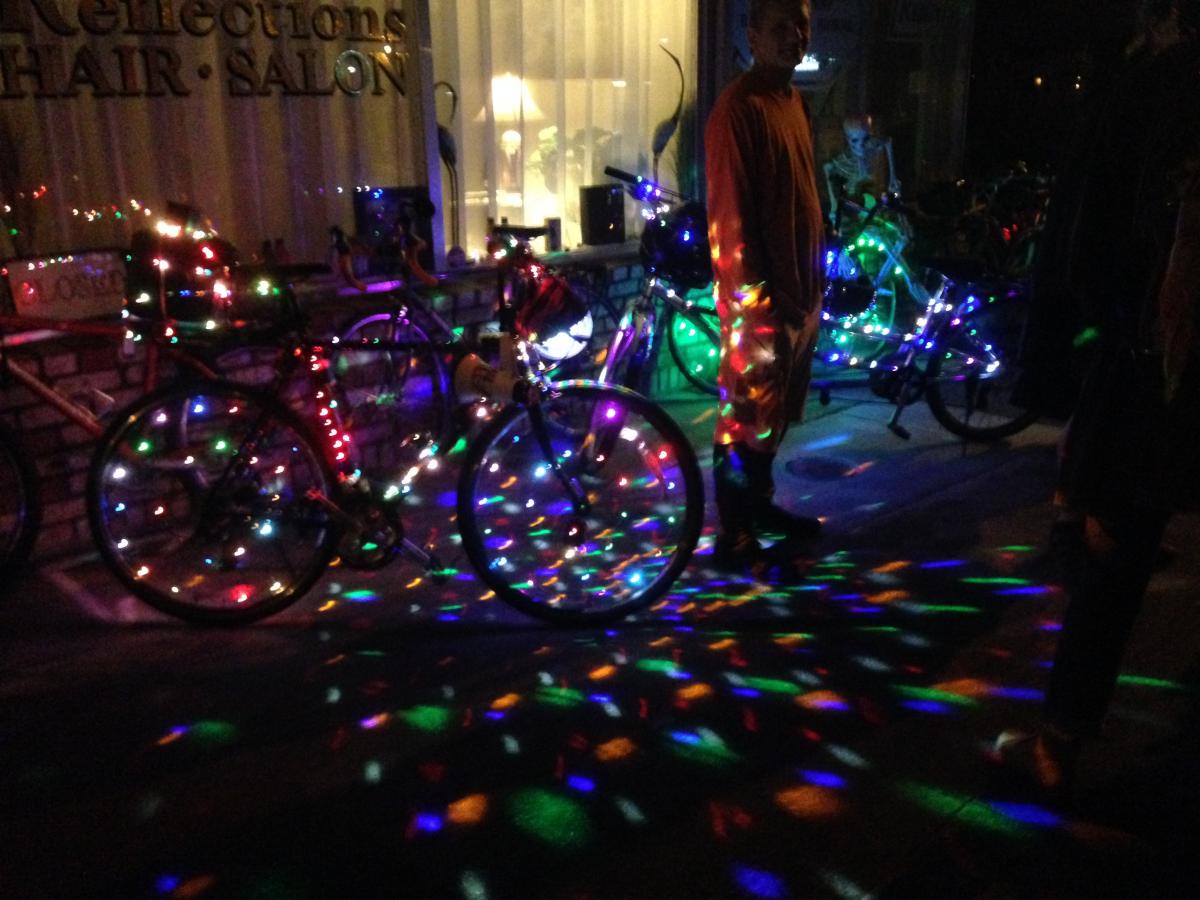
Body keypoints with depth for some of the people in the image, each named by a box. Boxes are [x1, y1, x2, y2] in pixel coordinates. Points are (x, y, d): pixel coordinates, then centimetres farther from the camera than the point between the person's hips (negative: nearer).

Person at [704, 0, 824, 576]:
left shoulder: (793, 99, 12)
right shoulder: (740, 106, -15)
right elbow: (730, 215, -19)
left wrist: (812, 287, 18)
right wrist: (753, 303, -21)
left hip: (799, 288, 9)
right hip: (761, 295, -9)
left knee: (777, 409, 19)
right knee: (746, 417, 0)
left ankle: (761, 503, 35)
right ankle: (734, 540, 11)